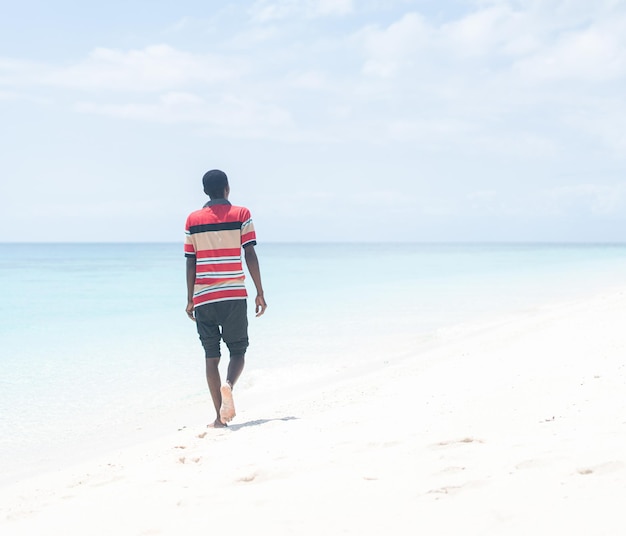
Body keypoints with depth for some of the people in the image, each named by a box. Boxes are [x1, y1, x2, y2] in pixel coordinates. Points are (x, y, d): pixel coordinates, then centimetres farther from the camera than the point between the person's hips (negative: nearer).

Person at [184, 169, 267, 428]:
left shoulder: (193, 219, 7)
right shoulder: (241, 215, 2)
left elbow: (190, 262, 6)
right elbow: (250, 255, -3)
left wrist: (190, 300, 10)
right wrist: (260, 293, 1)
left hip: (203, 298, 2)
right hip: (234, 295, -1)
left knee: (211, 356, 6)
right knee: (238, 351, 9)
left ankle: (220, 417, 1)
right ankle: (228, 385, -23)